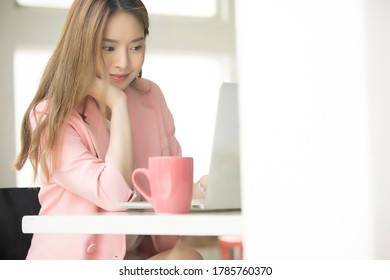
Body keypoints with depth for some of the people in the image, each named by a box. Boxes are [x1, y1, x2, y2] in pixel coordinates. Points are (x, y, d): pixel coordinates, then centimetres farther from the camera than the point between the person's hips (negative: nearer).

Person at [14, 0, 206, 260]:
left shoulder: (151, 96, 5)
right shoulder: (50, 118, -12)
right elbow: (116, 194, -23)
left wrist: (201, 189, -16)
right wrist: (118, 104, -17)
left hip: (140, 257, 6)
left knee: (188, 257, -25)